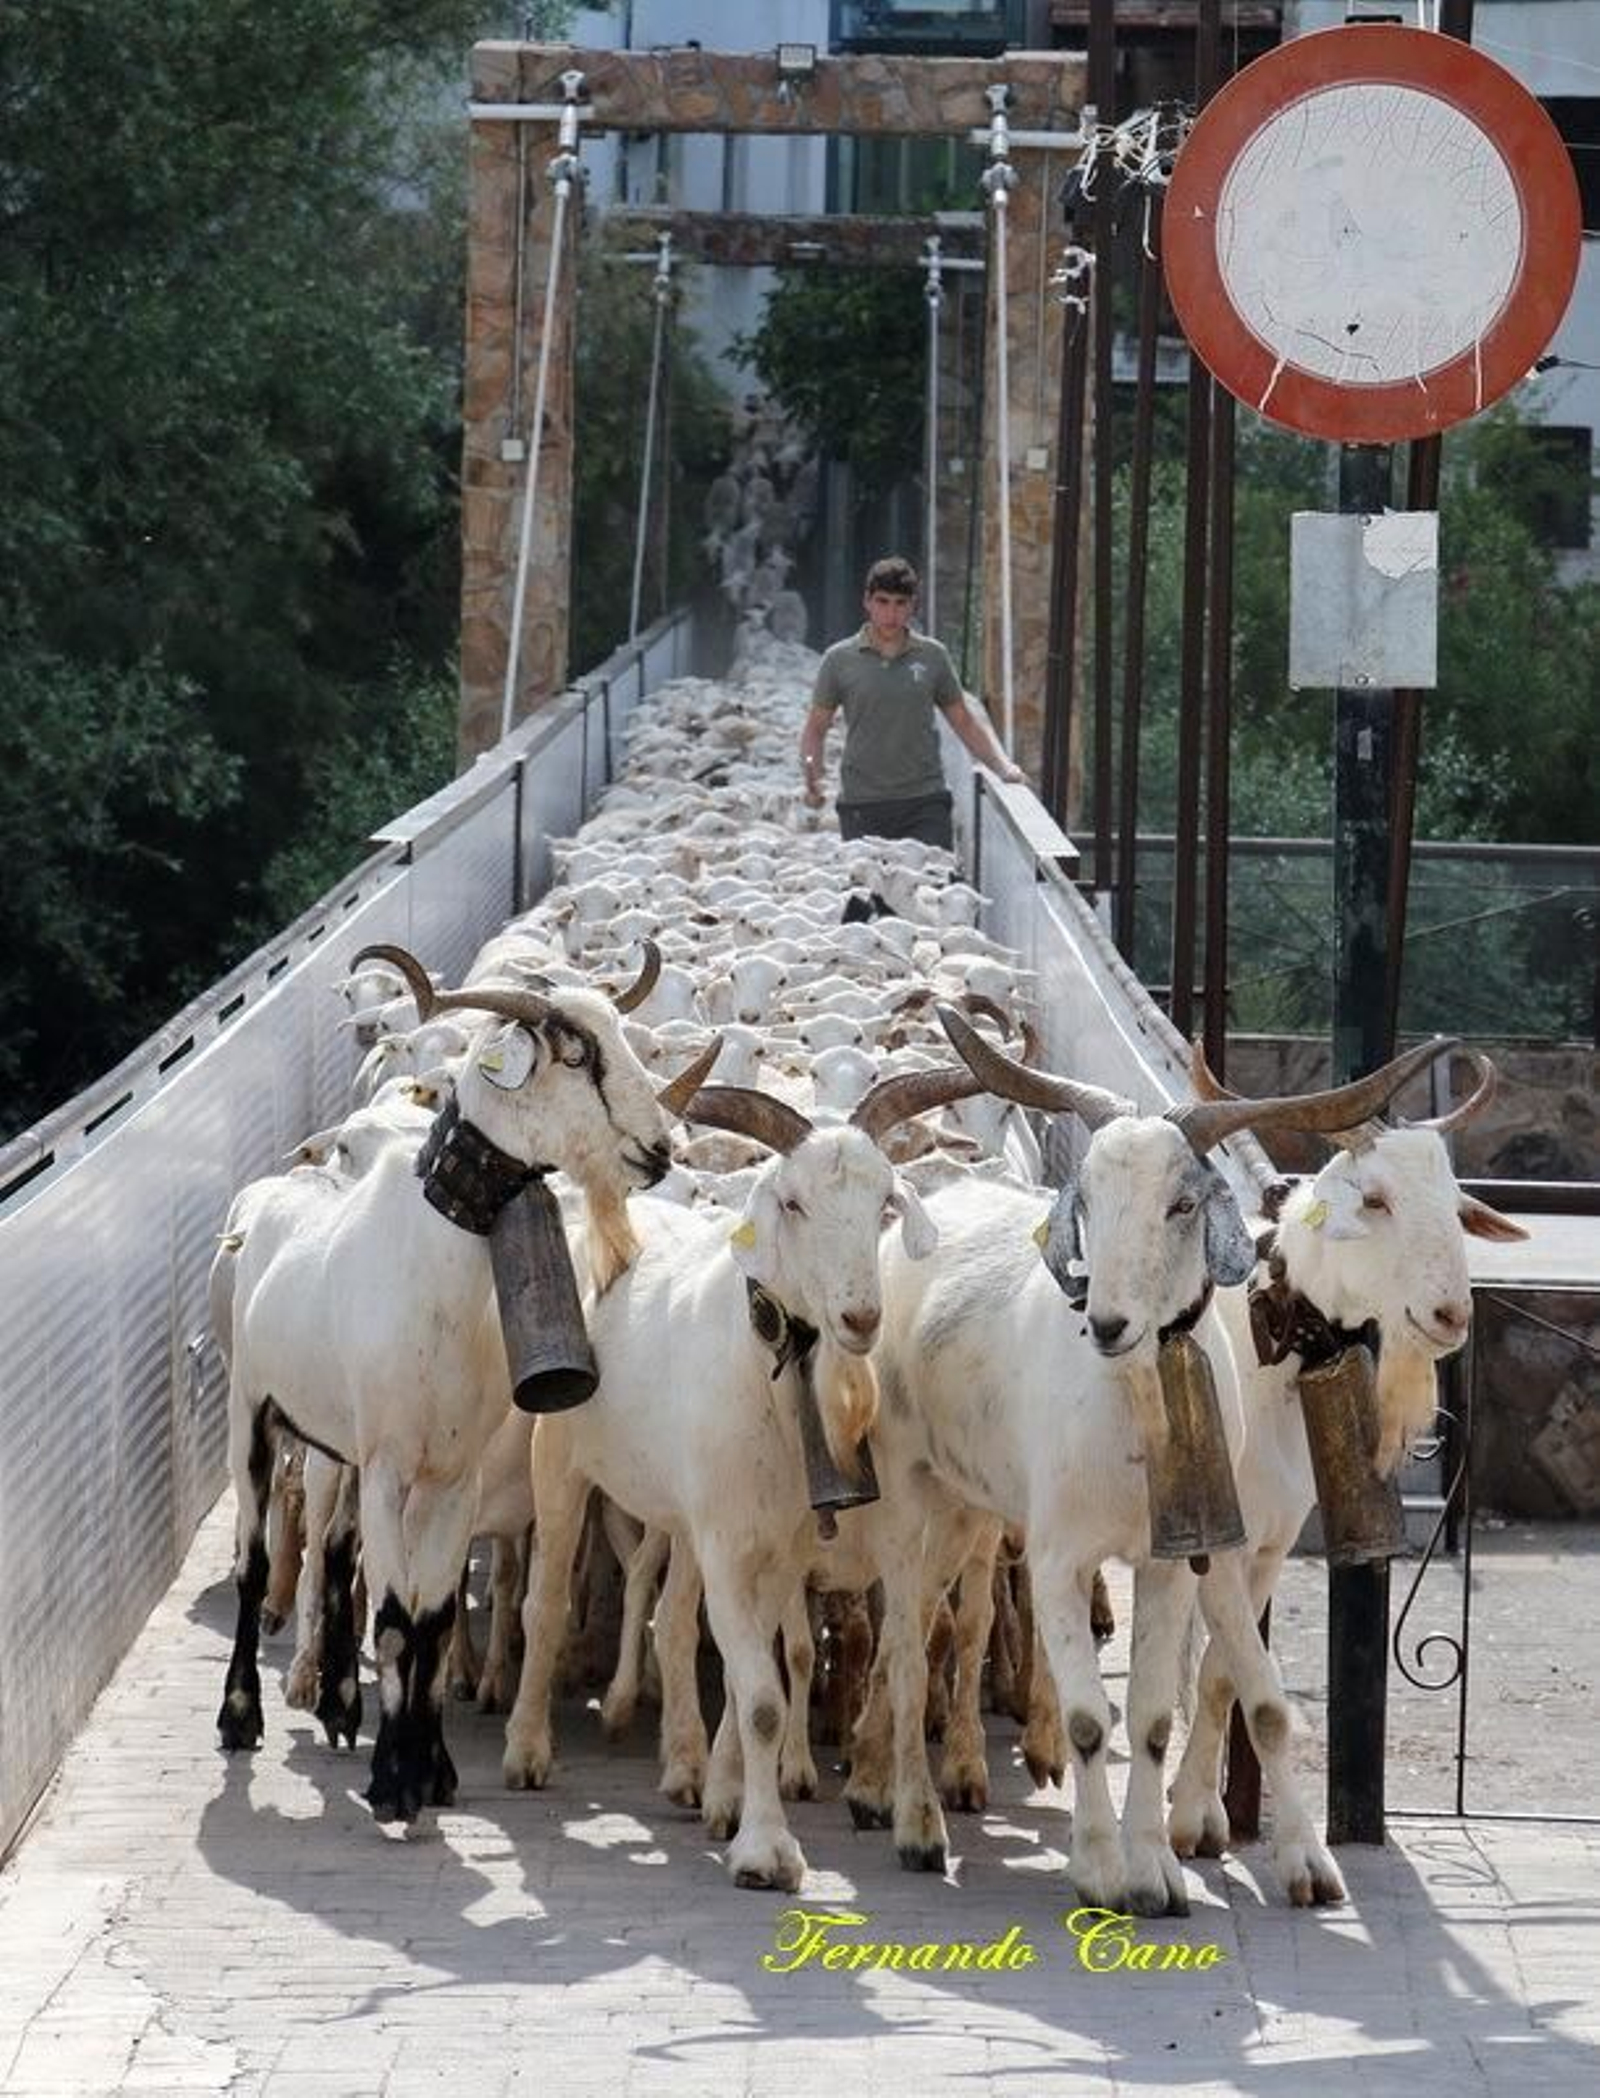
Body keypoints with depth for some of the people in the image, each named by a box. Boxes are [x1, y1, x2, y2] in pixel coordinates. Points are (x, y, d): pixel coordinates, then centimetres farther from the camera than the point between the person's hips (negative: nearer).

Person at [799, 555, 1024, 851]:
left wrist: (1003, 766, 4)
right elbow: (816, 727, 9)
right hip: (861, 805, 0)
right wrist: (811, 773, -9)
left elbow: (964, 721, 15)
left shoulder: (932, 656, 8)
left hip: (925, 804, 0)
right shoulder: (841, 659, 4)